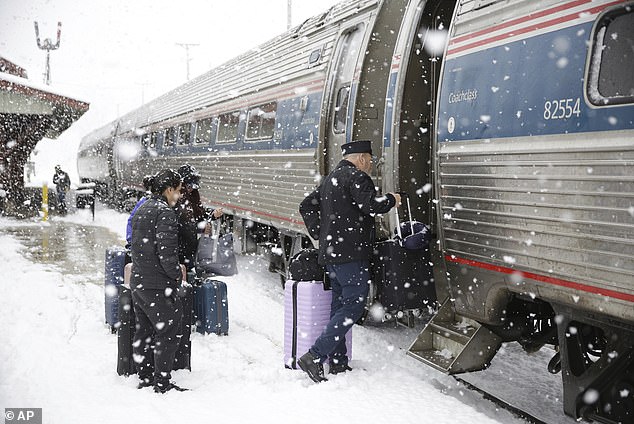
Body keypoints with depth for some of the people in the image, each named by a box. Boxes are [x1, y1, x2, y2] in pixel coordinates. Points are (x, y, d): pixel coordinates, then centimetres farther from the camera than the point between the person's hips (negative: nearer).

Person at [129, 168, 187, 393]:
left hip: (137, 281, 10)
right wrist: (177, 275, -9)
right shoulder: (165, 212, -15)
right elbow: (166, 251, -21)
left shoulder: (141, 210, 15)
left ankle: (145, 377, 23)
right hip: (157, 285, -10)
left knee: (143, 331, 15)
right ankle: (162, 382, 0)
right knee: (169, 332, -3)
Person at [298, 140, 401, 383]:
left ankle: (338, 363, 16)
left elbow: (306, 206, 24)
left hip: (330, 252, 10)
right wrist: (392, 199, -1)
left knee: (340, 305, 13)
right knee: (354, 304, -10)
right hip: (351, 253, -10)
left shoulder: (330, 179, 22)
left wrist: (320, 235, 19)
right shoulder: (357, 177, -8)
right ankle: (314, 357, -16)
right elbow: (371, 206, -20)